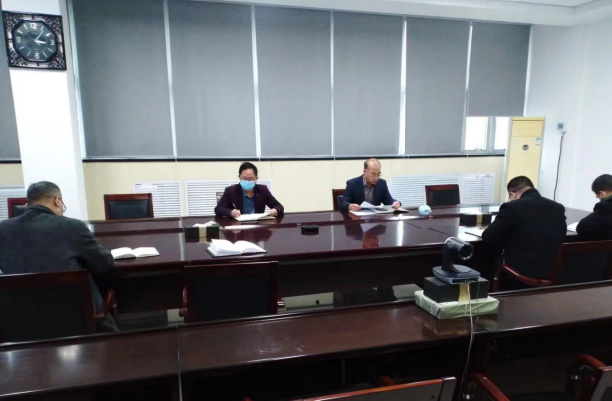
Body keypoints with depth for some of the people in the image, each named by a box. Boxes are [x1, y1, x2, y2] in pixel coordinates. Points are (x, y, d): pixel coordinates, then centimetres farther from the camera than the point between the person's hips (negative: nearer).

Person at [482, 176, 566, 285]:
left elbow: (488, 238, -5)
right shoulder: (559, 208, 5)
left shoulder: (511, 207, -11)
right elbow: (560, 239, 21)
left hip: (519, 277, -6)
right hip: (553, 277, 6)